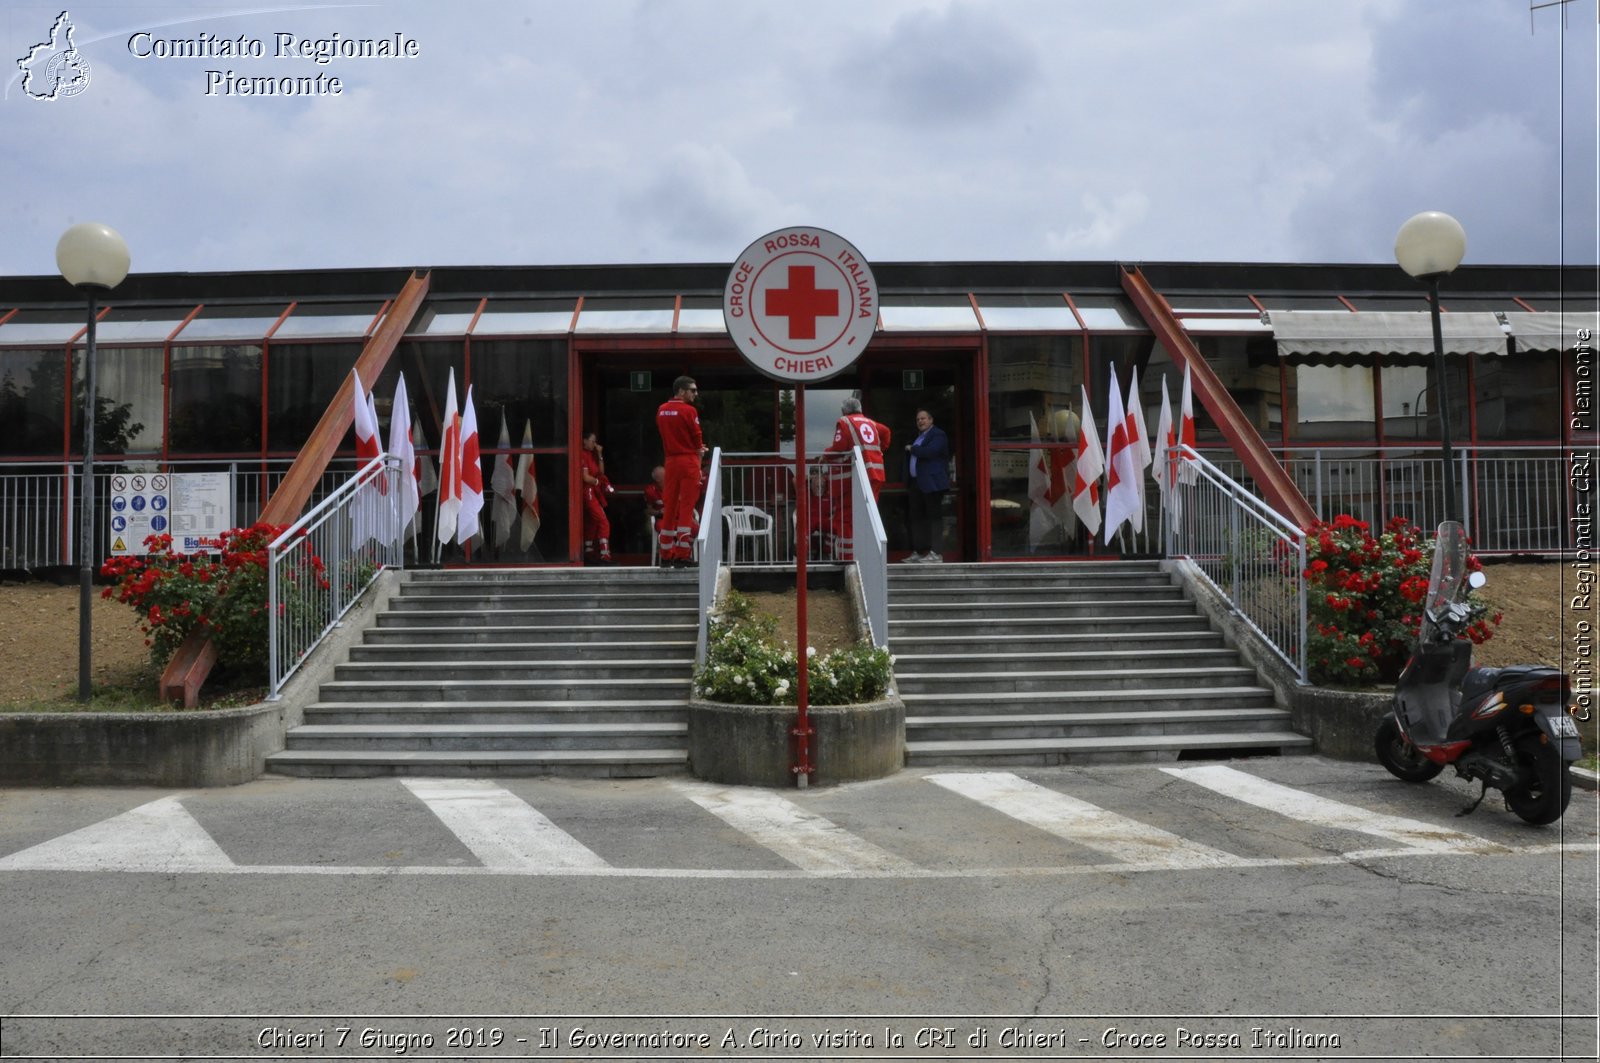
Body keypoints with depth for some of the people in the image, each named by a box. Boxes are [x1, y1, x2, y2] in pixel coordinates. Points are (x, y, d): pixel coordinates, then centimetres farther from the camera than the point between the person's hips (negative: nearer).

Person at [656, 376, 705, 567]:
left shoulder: (661, 410, 9)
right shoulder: (688, 410, -10)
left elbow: (666, 437, 11)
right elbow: (698, 440, -7)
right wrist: (699, 453, 9)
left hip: (670, 461, 6)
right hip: (688, 461, -6)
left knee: (669, 508, 9)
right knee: (686, 508, -3)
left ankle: (666, 556, 11)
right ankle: (683, 556, -5)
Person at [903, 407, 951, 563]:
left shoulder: (938, 435, -7)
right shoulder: (919, 436, 21)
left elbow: (929, 451, -23)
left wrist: (911, 448, -7)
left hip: (931, 484, -9)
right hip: (916, 484, 9)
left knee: (934, 517, -7)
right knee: (917, 518, 9)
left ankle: (935, 552, -8)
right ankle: (919, 552, 14)